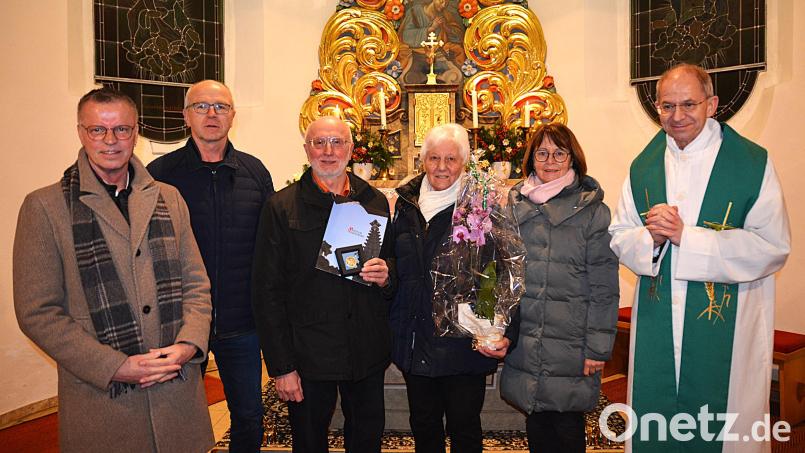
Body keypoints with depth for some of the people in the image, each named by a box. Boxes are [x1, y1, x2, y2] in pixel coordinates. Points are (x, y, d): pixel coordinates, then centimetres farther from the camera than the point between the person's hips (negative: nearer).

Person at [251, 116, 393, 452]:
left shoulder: (376, 202, 5)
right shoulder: (282, 207, -5)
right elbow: (267, 291, -6)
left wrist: (386, 275, -10)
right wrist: (281, 367, -9)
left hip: (369, 355, 3)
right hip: (308, 356, -3)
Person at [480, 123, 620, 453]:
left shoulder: (592, 211, -4)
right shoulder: (515, 207, 5)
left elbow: (604, 287, -4)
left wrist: (598, 347, -7)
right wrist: (502, 332, 0)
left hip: (572, 349, -3)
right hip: (524, 347, 3)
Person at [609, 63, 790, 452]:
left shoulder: (753, 163, -5)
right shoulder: (643, 168, 7)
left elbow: (773, 247, -12)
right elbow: (619, 238, 6)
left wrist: (685, 236, -19)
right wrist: (650, 237, -16)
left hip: (727, 326, -3)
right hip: (655, 328, 3)